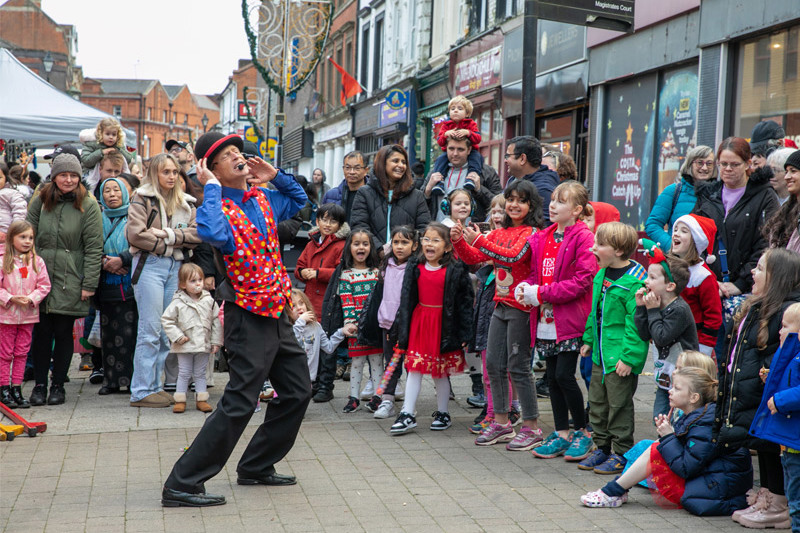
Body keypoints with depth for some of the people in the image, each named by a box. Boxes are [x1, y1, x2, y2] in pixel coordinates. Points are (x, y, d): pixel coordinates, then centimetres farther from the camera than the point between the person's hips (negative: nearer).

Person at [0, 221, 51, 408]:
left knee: (22, 352, 8)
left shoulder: (37, 261, 1)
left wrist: (31, 298, -14)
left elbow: (44, 286, 1)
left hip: (28, 314, 2)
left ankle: (16, 389, 16)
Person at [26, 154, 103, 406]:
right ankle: (40, 383, 14)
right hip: (41, 275, 2)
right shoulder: (41, 200, 8)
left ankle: (58, 384, 15)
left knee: (63, 332, 3)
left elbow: (94, 248, -4)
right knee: (41, 331, 3)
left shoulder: (88, 206, -2)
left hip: (70, 280, -2)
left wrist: (89, 284, -9)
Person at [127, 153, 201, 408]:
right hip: (149, 265, -6)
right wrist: (168, 244, -7)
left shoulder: (185, 203, 16)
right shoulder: (142, 199, 0)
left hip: (175, 267, 6)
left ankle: (155, 385, 16)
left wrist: (170, 234, -10)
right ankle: (142, 390, -2)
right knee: (150, 330, -7)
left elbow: (197, 234, 3)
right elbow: (136, 234, -12)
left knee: (167, 330, 7)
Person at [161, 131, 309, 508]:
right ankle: (181, 485, -6)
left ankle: (256, 467, 30)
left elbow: (299, 199, 29)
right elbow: (214, 233, -39)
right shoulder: (219, 207, -14)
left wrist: (275, 176, 12)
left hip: (277, 312, 8)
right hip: (249, 316, -8)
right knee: (239, 404, -12)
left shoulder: (262, 198, 9)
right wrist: (211, 187, -25)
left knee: (297, 392, 16)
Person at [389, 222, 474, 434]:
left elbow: (466, 302, -5)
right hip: (419, 323, 3)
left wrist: (464, 334, -8)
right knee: (414, 369, 0)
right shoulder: (415, 268, 4)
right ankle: (407, 415, 3)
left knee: (440, 372, 8)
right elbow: (406, 300, 6)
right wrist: (402, 331, 3)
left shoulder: (456, 271, -6)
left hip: (444, 326, -3)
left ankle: (442, 413, 24)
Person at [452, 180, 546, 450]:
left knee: (518, 367, -4)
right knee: (494, 364, 10)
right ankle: (502, 423, 21)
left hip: (520, 307, -7)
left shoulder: (531, 233, -9)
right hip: (500, 305, 7)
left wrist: (479, 241, -30)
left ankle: (531, 428, 5)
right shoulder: (499, 233, 13)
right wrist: (459, 241, -7)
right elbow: (473, 258, 11)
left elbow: (513, 256, -25)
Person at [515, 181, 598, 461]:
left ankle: (583, 433, 10)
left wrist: (541, 293, -17)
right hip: (546, 321, 7)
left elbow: (582, 281, -17)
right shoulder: (542, 238, 12)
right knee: (552, 377, 10)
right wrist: (526, 287, -4)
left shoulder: (583, 238, -10)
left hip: (570, 321, -7)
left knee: (564, 375, -8)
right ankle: (561, 434, 20)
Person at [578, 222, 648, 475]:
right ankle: (602, 447, 30)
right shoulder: (601, 275, 8)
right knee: (597, 403, 16)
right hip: (601, 355, 9)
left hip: (621, 358, -9)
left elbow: (636, 322, -20)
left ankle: (622, 453, 15)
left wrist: (629, 357, -22)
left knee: (619, 405, 2)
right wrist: (588, 339, 20)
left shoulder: (635, 281, -19)